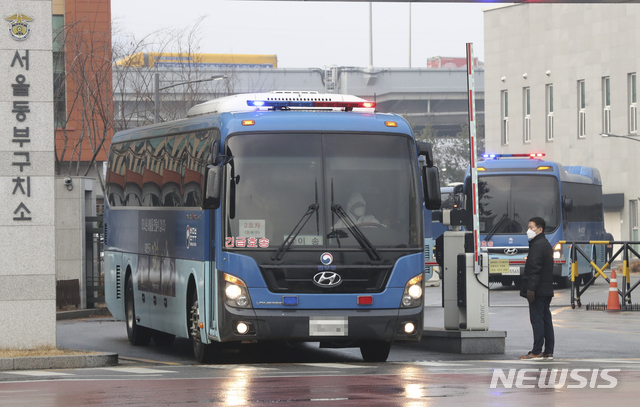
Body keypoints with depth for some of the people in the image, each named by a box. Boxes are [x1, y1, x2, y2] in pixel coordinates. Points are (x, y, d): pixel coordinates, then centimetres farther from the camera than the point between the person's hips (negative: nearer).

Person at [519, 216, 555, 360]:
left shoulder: (537, 245, -14)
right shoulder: (546, 244, 18)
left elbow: (535, 269, -21)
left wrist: (530, 289, -22)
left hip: (538, 290, -10)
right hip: (546, 290, 10)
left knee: (537, 319, -8)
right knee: (546, 319, 10)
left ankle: (536, 352, -7)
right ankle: (548, 352, 12)